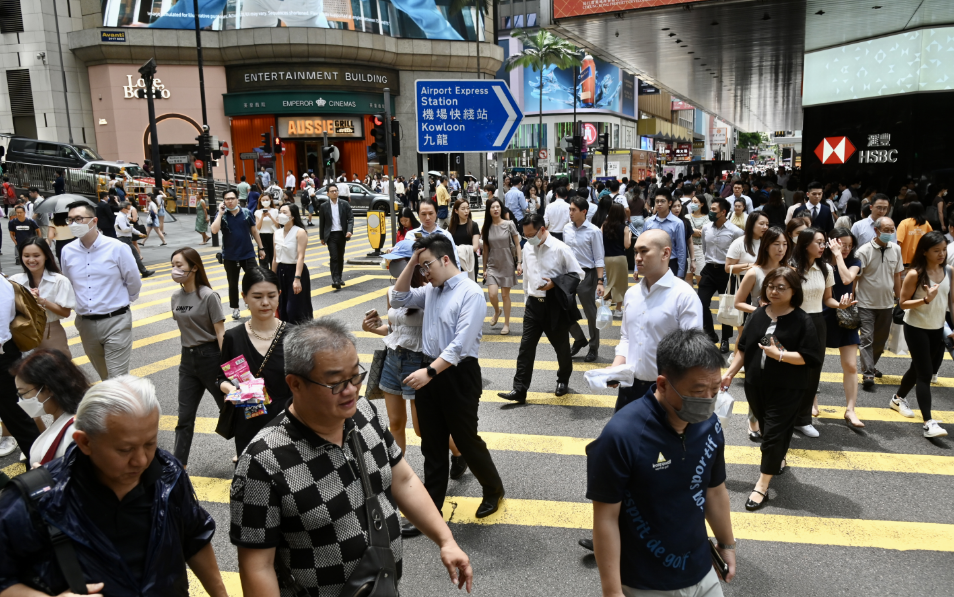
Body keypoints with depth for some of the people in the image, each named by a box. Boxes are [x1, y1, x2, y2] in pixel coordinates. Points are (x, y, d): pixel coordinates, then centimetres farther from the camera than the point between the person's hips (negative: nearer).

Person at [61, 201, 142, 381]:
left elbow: (134, 282, 1)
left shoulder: (117, 248, -9)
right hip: (85, 323, 4)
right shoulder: (67, 251, 2)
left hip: (116, 321, -4)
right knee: (104, 377, 19)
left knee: (118, 379, -5)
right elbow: (67, 284, 18)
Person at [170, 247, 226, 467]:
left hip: (210, 356, -6)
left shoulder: (209, 296, -15)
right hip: (188, 358, 6)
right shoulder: (176, 296, 4)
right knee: (185, 416, 7)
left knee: (229, 407, 11)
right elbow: (184, 328, 14)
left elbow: (221, 333, -14)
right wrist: (185, 356, 16)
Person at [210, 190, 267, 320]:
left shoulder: (246, 213, -2)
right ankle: (235, 309, 24)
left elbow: (254, 231, 6)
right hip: (230, 257, 0)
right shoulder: (222, 215, -4)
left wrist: (261, 248, 8)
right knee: (233, 284, 11)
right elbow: (214, 230, -20)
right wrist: (220, 214, -18)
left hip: (248, 254, 0)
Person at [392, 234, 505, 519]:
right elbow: (399, 299, 17)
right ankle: (431, 503, 28)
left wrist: (430, 372, -30)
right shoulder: (431, 290, 8)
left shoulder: (470, 293, -16)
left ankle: (493, 489, 33)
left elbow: (460, 344, -24)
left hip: (458, 375, -7)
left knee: (466, 440, 8)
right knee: (431, 444, 15)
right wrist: (411, 262, 5)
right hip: (429, 371, 7)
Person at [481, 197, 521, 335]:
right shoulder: (486, 228, 2)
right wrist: (484, 268, 6)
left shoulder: (509, 225, -5)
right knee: (492, 294, -11)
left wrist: (519, 263, -9)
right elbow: (485, 249, 6)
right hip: (492, 265, 2)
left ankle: (507, 324, 19)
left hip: (507, 265, -2)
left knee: (505, 294, 4)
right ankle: (497, 311, 23)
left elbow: (517, 245, -2)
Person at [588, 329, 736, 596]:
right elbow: (606, 519, -19)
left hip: (702, 574, 5)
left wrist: (727, 544, 18)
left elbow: (715, 491, 8)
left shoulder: (710, 426, -8)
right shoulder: (621, 436, -25)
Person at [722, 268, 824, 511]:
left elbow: (810, 357, -14)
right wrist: (730, 373, 5)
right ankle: (778, 461, 45)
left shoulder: (802, 320, -10)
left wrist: (780, 355, -23)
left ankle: (762, 486, 3)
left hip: (787, 390, -5)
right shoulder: (758, 314, 3)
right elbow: (743, 348, 9)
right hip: (755, 385, 5)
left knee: (774, 434, -3)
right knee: (767, 430, 19)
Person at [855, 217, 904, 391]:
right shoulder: (864, 251, -13)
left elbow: (897, 275, 10)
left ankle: (871, 365, 35)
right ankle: (868, 375, -5)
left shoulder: (896, 249, 1)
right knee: (866, 339, -6)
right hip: (867, 303, -5)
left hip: (887, 303, 5)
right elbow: (854, 277, -11)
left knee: (881, 338, 16)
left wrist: (899, 298, 11)